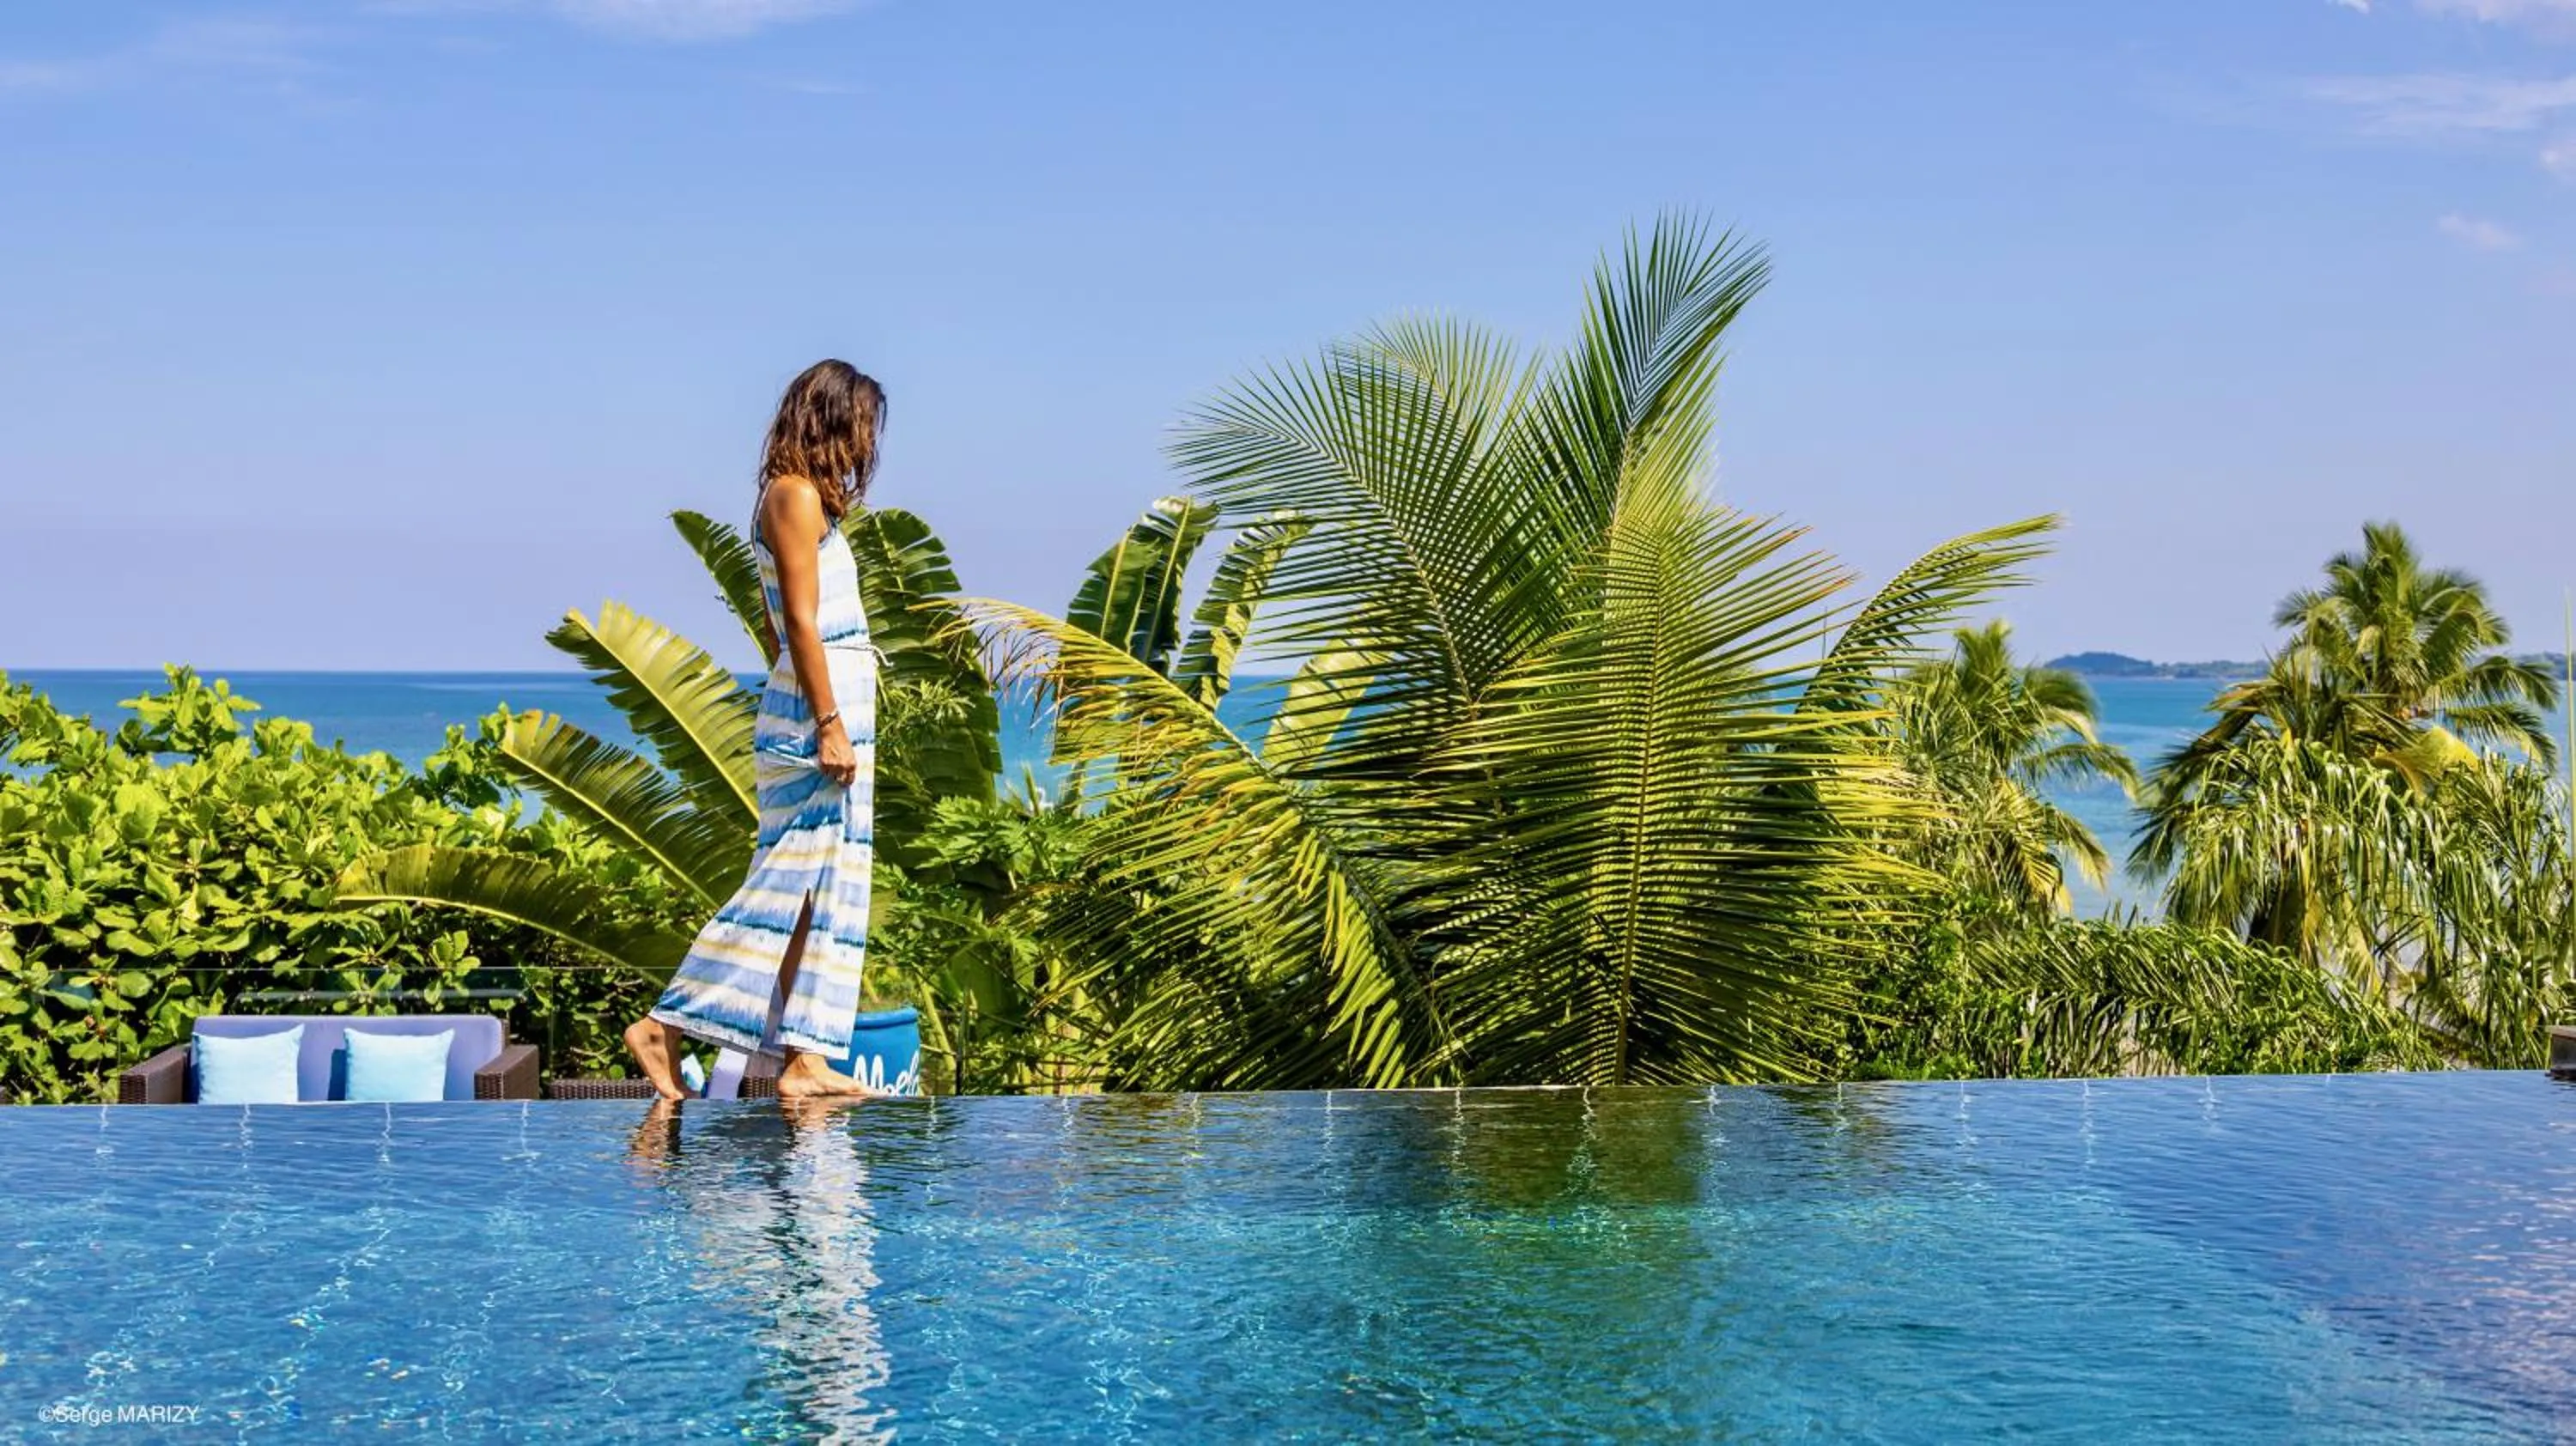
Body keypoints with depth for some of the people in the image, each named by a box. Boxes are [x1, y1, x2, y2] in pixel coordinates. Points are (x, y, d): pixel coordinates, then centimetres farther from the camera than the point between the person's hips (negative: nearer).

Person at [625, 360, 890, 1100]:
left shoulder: (803, 498, 18)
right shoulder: (796, 495, -10)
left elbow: (775, 625, 20)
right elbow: (801, 620, -17)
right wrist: (829, 725, -20)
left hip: (828, 716, 10)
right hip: (817, 717, -10)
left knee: (826, 894, 7)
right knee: (786, 886, -7)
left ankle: (804, 1059, 7)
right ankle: (664, 1026, -3)